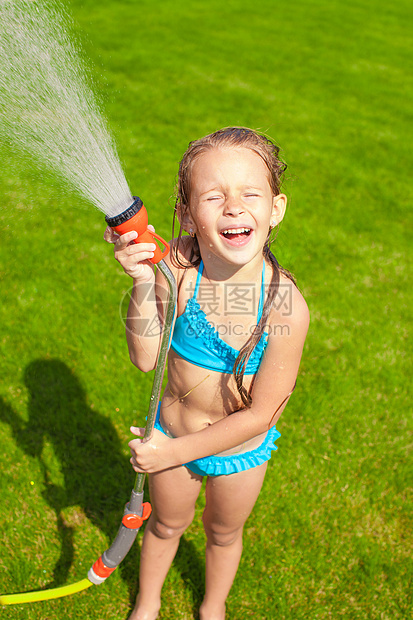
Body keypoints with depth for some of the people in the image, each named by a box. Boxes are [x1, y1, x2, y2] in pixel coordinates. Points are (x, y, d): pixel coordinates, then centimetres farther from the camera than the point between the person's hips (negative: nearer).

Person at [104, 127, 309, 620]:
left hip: (240, 451, -1)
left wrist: (173, 452, -17)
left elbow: (260, 414, -23)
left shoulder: (285, 306, -33)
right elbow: (145, 358, -21)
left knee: (223, 534, 28)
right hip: (171, 431, 2)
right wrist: (144, 284, -37)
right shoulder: (177, 264, -28)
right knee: (166, 525, 29)